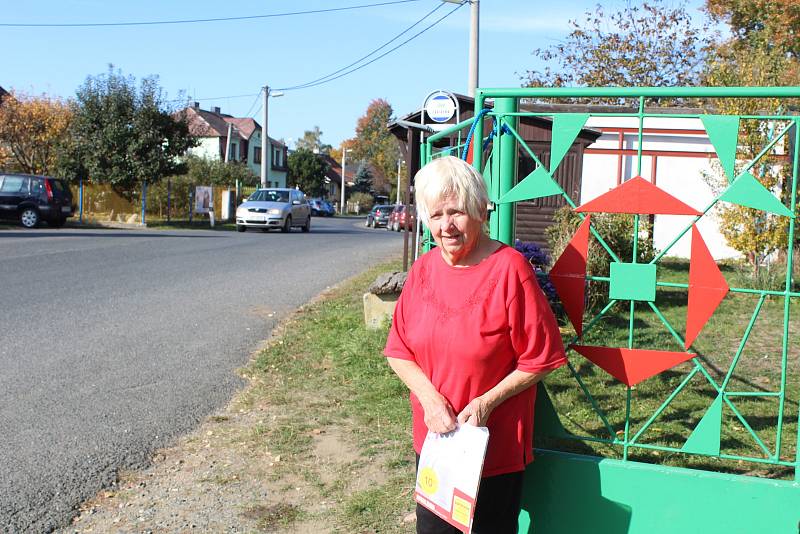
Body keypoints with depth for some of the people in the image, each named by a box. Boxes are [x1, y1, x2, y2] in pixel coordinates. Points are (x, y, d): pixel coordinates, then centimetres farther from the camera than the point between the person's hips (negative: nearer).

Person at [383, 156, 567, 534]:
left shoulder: (509, 269, -16)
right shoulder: (423, 269, 0)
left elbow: (539, 360, -12)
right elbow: (398, 350, 3)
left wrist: (486, 403, -19)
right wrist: (431, 399, -12)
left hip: (496, 449, -4)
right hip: (433, 437, 4)